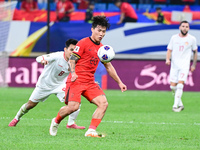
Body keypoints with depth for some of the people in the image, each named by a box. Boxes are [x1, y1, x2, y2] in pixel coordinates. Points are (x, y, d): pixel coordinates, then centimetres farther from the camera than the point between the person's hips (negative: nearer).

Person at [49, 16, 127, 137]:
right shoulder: (83, 43, -4)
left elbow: (109, 67, 25)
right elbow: (72, 60, -7)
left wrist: (119, 83, 22)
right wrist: (73, 73, -25)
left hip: (90, 83, 7)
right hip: (76, 81, -7)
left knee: (104, 103, -12)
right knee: (73, 106, -21)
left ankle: (91, 131, -12)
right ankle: (56, 121, 10)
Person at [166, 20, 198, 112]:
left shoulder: (192, 39, 2)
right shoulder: (174, 38, 6)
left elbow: (195, 52, 14)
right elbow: (169, 50, 9)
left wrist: (194, 65, 14)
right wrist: (167, 59, -10)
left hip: (184, 66, -3)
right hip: (174, 65, 3)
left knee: (180, 85, -18)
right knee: (173, 86, 0)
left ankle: (175, 105, -18)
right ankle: (180, 104, 16)